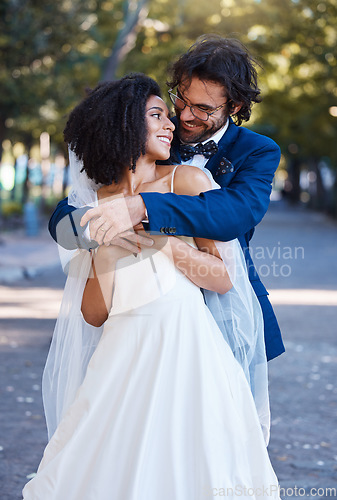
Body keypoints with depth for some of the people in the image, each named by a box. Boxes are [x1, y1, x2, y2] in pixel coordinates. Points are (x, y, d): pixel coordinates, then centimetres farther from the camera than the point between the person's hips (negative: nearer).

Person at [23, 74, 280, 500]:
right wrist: (105, 247, -10)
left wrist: (159, 238, -10)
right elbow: (94, 315, 3)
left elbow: (224, 279, -2)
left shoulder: (186, 182, 3)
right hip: (123, 357, 2)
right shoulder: (98, 204, 9)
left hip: (183, 349, -2)